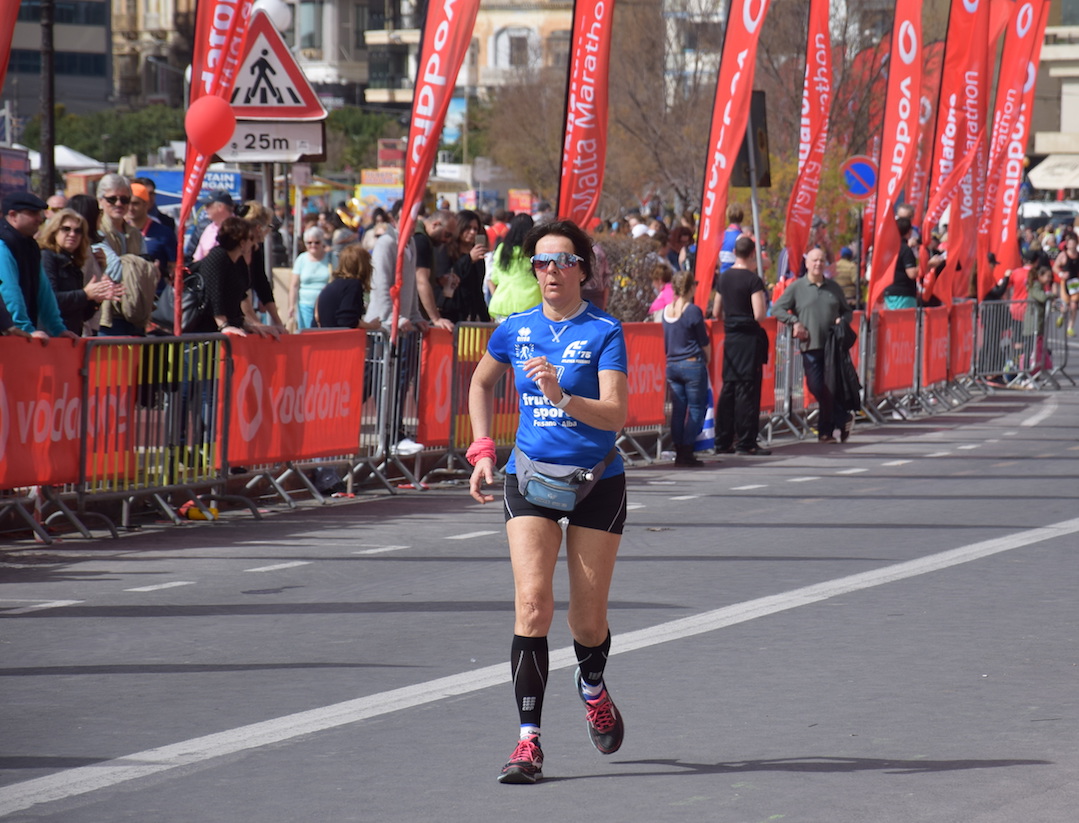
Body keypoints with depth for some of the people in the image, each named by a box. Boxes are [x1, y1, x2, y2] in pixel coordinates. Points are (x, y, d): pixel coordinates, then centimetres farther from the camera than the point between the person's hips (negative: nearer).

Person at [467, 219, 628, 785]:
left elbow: (615, 414, -18)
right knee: (532, 601, -15)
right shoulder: (515, 330, 4)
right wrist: (482, 449, 14)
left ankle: (593, 689, 41)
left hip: (596, 479, -2)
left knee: (588, 618, 5)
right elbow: (482, 382, 24)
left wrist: (561, 397, -34)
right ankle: (529, 741, -17)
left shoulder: (605, 332, -8)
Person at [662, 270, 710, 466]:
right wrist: (706, 359, 12)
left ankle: (679, 452, 8)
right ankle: (687, 452, -4)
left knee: (678, 409, 9)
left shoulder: (666, 311, 5)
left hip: (672, 364, 6)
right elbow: (704, 342, -5)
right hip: (693, 364, -6)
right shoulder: (693, 311, -12)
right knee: (696, 408, 1)